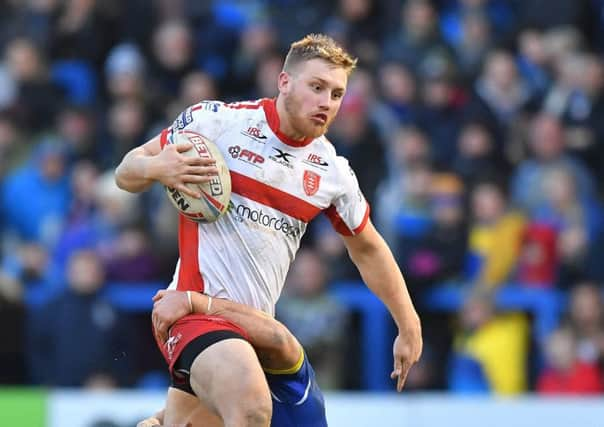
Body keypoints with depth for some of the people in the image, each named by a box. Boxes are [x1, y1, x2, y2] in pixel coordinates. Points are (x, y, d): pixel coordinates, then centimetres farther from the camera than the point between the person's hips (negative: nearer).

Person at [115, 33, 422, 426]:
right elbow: (126, 174, 3)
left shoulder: (332, 171, 9)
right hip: (197, 305, -7)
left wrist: (409, 326, 24)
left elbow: (367, 249, 24)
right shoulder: (218, 121, -4)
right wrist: (157, 168, -20)